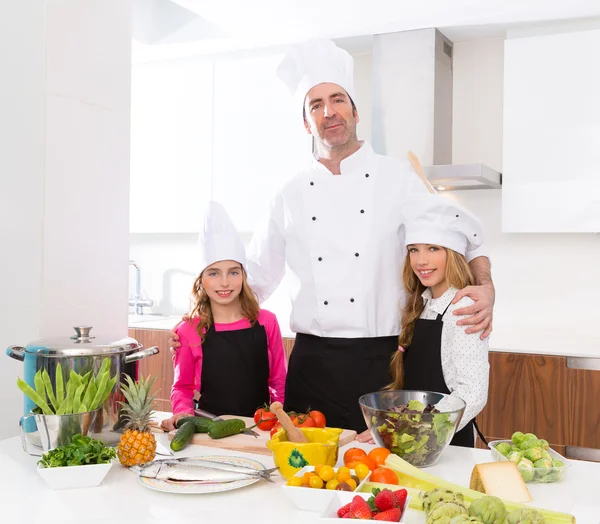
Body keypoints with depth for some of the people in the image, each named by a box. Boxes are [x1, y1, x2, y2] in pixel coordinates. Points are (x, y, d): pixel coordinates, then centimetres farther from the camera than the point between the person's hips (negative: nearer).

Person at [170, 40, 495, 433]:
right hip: (313, 363, 2)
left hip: (382, 359, -1)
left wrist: (485, 287, -14)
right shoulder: (291, 195, 9)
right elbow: (257, 276, 15)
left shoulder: (398, 178, 2)